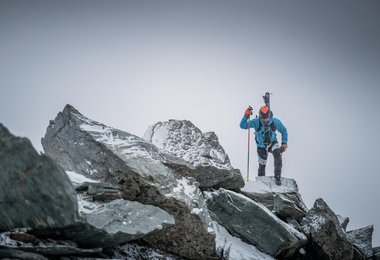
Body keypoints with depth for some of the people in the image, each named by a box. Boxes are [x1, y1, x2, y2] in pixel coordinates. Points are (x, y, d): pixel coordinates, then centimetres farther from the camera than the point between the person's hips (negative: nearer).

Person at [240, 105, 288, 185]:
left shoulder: (275, 122, -19)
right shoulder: (256, 122, -21)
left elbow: (284, 131, 0)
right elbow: (242, 125, -19)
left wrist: (284, 143, -5)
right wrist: (246, 116, -34)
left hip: (272, 143, 0)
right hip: (261, 146, 0)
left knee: (277, 154, -31)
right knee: (262, 165, 5)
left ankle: (277, 176, -25)